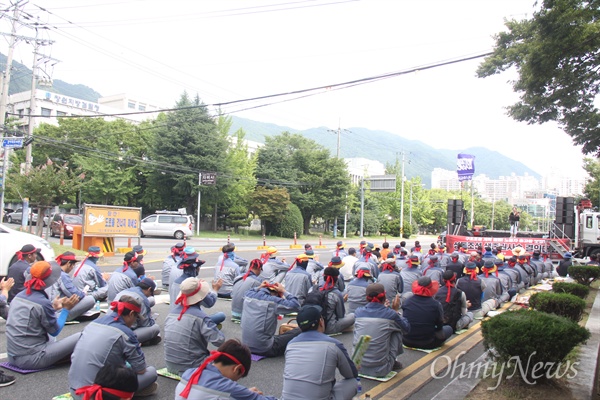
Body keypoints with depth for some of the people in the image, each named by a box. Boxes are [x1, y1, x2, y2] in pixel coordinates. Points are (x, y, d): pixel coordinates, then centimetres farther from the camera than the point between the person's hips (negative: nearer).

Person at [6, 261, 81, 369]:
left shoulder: (19, 296, 3)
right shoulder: (43, 303, -19)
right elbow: (55, 331, -6)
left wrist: (53, 308, 20)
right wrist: (66, 309, 2)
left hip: (13, 357, 9)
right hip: (30, 359, -9)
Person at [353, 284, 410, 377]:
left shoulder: (358, 312, -1)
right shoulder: (390, 314, -8)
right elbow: (407, 328, 10)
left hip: (357, 367, 3)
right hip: (380, 370, -3)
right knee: (397, 331, 14)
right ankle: (392, 363, 26)